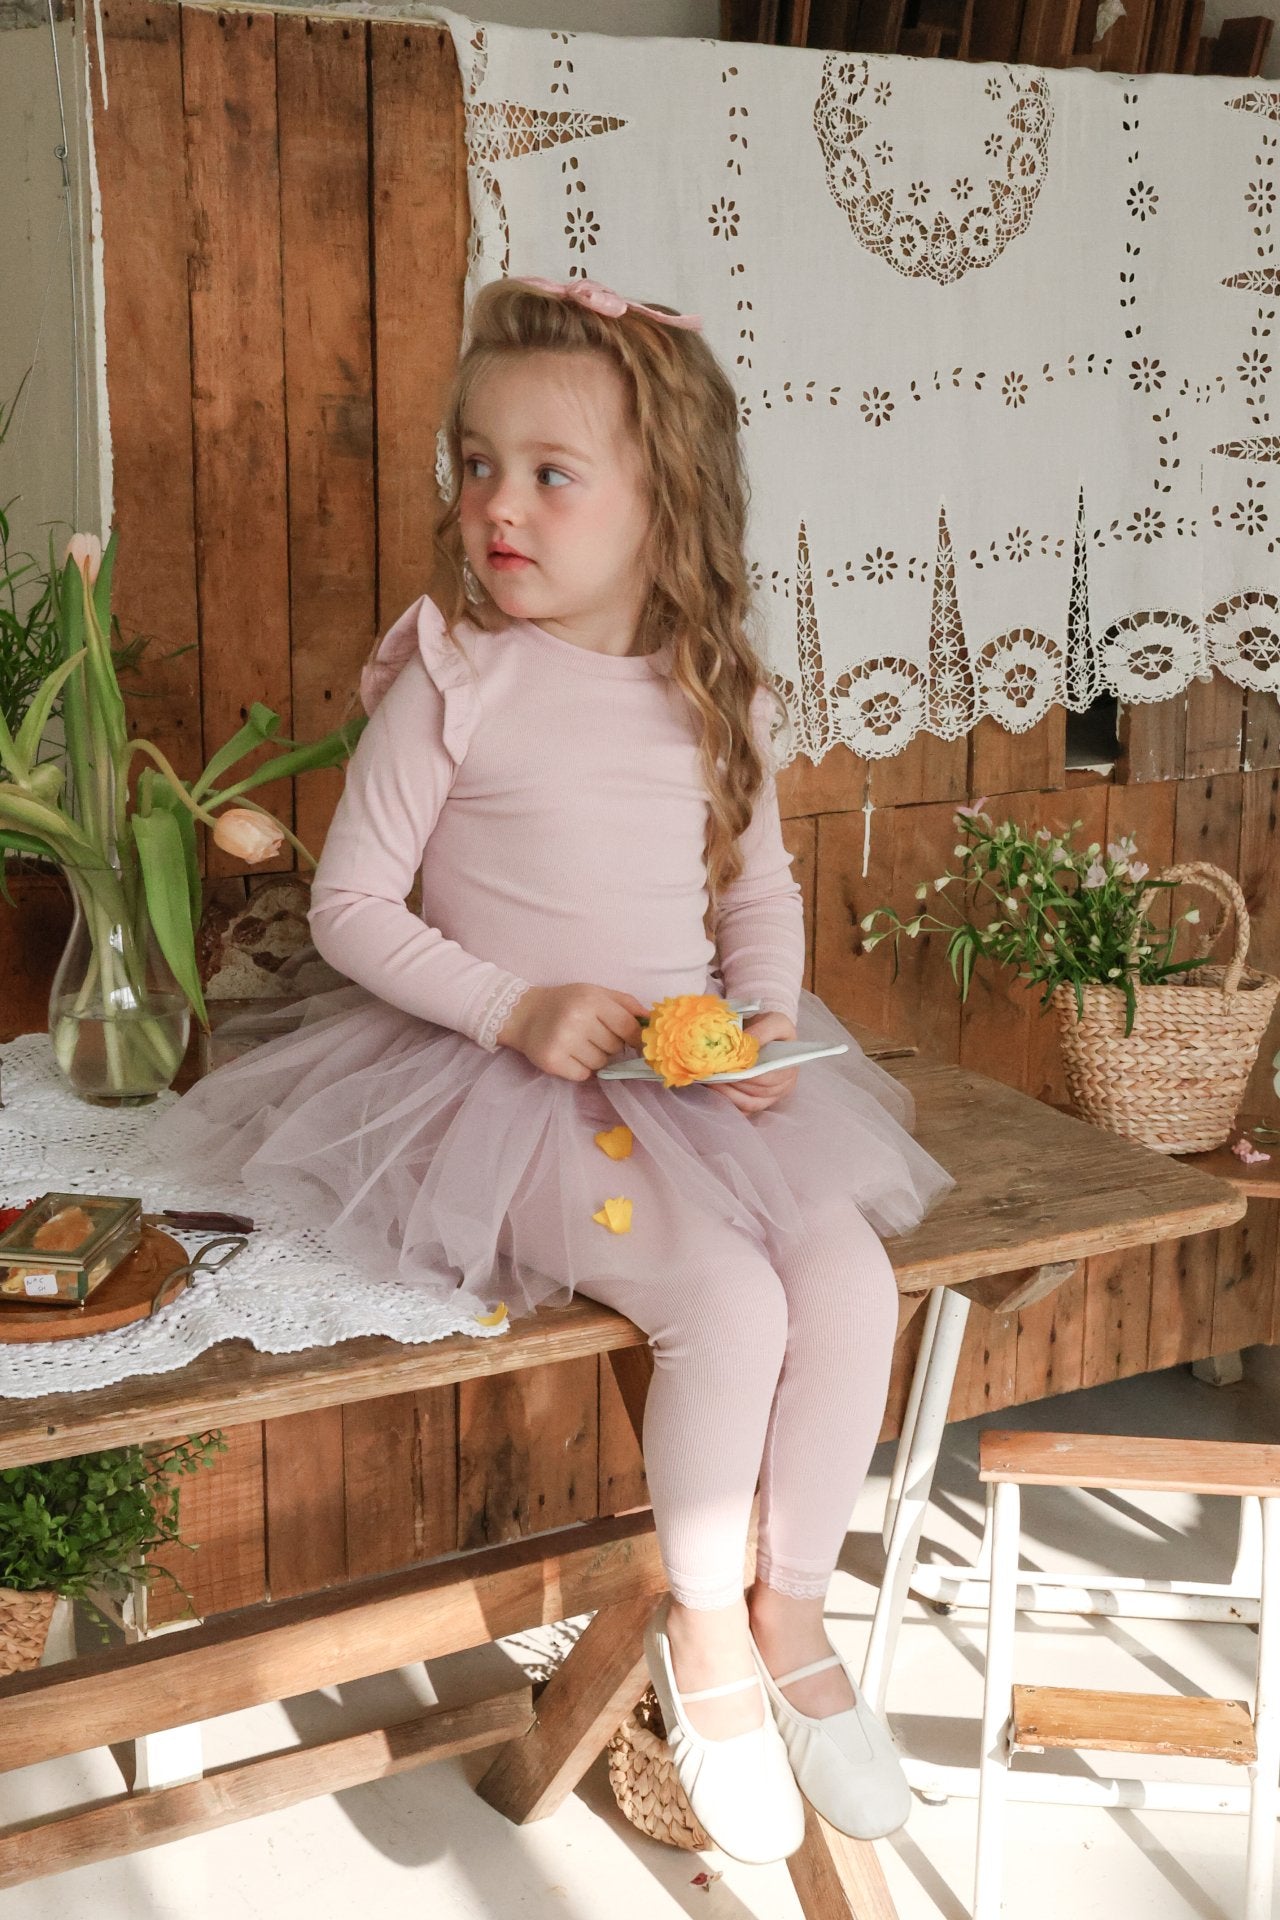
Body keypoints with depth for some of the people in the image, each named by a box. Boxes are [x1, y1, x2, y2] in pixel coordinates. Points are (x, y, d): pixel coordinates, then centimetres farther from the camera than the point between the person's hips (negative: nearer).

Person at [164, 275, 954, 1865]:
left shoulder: (718, 696, 5)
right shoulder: (456, 677, -8)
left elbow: (761, 889, 15)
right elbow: (350, 902, -7)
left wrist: (766, 1024, -4)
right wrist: (513, 1007, -18)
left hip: (699, 1074, 5)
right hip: (513, 1083, -5)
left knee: (852, 1278, -15)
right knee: (725, 1301, -24)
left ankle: (793, 1612, 9)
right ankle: (702, 1636, 3)